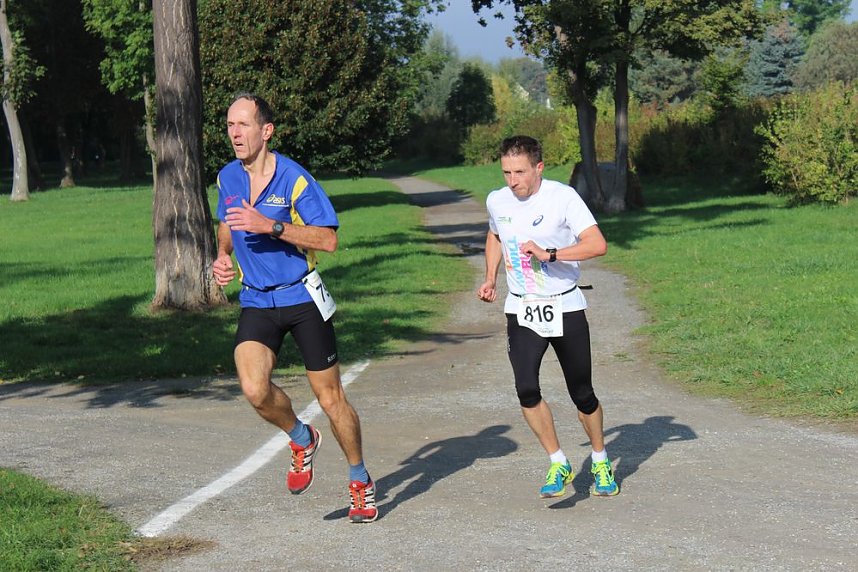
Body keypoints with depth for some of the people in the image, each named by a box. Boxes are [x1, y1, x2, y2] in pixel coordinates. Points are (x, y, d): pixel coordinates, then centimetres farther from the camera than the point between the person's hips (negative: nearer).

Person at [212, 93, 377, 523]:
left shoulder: (294, 178, -14)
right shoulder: (227, 178, 4)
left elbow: (328, 239, -18)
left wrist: (271, 226, -26)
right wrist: (222, 257, 5)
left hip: (302, 299, -4)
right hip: (256, 302, 4)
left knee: (330, 398, 3)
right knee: (255, 390, -20)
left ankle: (360, 482, 25)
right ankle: (301, 439, 12)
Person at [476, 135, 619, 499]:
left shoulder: (562, 197, -15)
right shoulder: (497, 201, 0)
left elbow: (597, 244, -25)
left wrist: (548, 254, -31)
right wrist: (491, 278, 11)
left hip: (565, 308, -3)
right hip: (522, 310, 3)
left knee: (582, 394, 7)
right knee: (526, 390, -17)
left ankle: (601, 462, 31)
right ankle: (559, 465, -1)